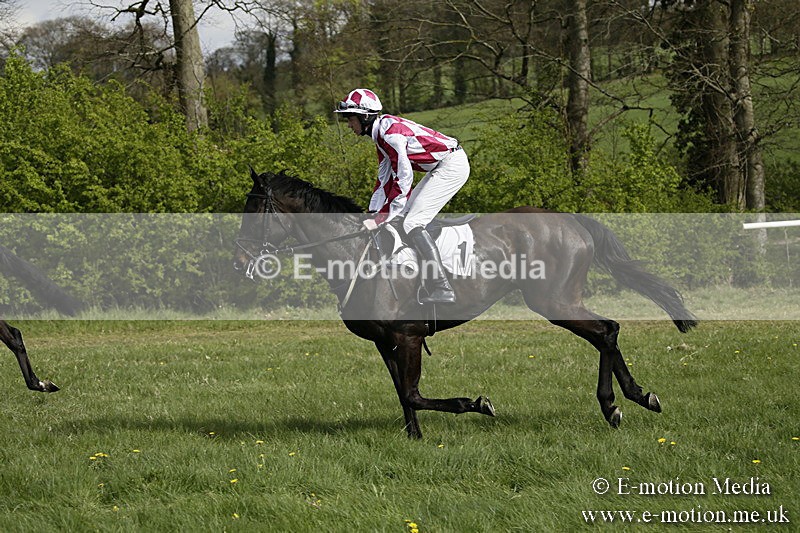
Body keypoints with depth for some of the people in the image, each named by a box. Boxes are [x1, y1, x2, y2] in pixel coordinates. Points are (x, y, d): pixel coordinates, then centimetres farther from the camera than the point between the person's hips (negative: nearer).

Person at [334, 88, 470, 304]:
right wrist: (373, 214, 13)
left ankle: (442, 291, -15)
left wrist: (383, 215, -21)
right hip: (442, 167, 10)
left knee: (413, 224, -13)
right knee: (404, 216, 13)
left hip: (452, 165, -10)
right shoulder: (380, 135, 13)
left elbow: (403, 177, -23)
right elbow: (385, 178, 19)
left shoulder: (390, 130, -19)